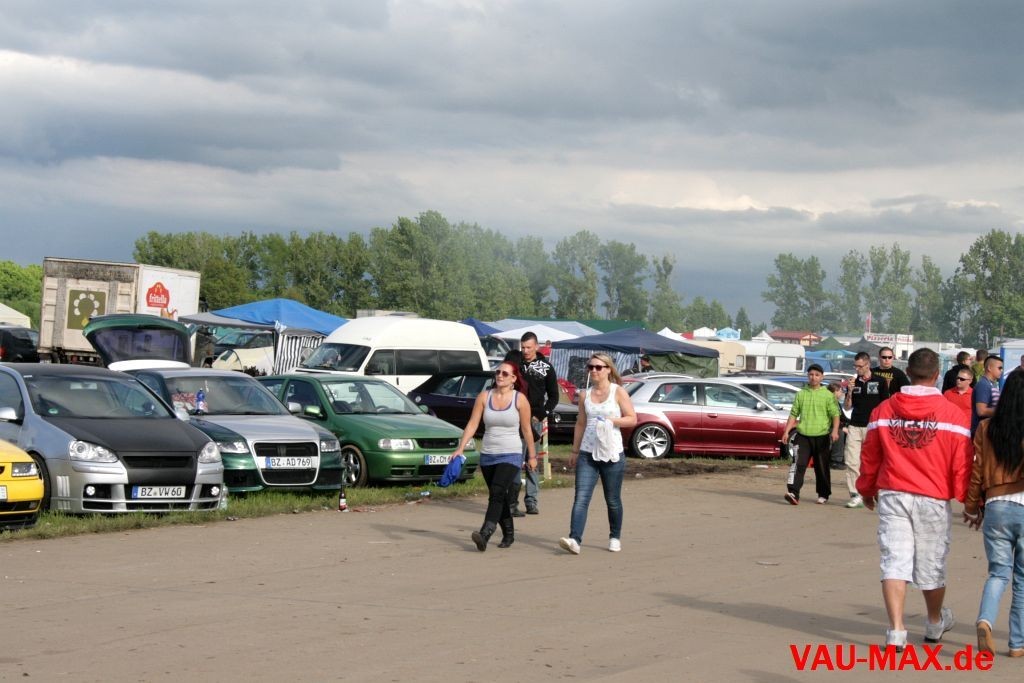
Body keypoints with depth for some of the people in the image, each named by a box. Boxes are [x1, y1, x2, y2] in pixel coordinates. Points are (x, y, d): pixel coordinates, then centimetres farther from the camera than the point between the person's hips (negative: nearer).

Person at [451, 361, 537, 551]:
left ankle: (485, 534, -31)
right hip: (488, 455, 4)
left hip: (511, 455, -4)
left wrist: (532, 456, 6)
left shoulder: (520, 399, -4)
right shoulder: (484, 397, 3)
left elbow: (526, 430, 1)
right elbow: (472, 425, 0)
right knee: (500, 498, 13)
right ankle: (508, 534, 29)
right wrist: (460, 448, -8)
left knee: (497, 493, -20)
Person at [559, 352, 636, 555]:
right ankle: (574, 540, -20)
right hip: (587, 453, 3)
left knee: (613, 500, 9)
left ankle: (615, 538, 27)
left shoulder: (618, 392, -2)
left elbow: (632, 419, -3)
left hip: (612, 454, -3)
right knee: (581, 498, -11)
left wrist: (611, 420, -17)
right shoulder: (585, 395, 9)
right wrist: (575, 450, 16)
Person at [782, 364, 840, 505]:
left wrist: (835, 430, -19)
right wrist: (786, 431, 5)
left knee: (822, 467, 8)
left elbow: (835, 414, -4)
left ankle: (823, 495, 21)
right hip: (803, 435, 1)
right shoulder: (801, 394, 9)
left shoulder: (828, 395, 1)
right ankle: (793, 493, -19)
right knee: (798, 464, -12)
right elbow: (793, 414, 12)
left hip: (821, 436, -1)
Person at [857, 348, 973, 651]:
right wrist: (968, 499, 7)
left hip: (891, 496, 1)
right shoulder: (952, 414, -5)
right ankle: (935, 623, 34)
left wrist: (867, 490, 24)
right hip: (933, 499, -1)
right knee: (931, 564, 13)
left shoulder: (884, 410, 2)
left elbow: (869, 455, 10)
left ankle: (896, 630, -10)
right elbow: (962, 462, -4)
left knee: (895, 561, -1)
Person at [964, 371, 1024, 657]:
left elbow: (976, 470, 6)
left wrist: (972, 507, 17)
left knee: (998, 571, 11)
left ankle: (985, 620, -15)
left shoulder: (987, 428, 2)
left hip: (996, 507, 2)